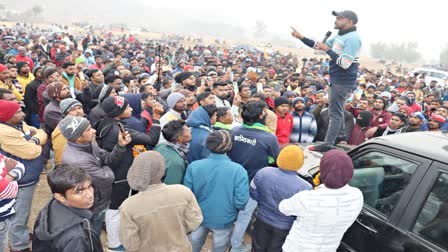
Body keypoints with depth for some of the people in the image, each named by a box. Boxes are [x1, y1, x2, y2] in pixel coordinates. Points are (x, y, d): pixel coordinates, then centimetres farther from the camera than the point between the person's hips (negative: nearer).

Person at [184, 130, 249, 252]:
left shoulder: (193, 166, -22)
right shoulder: (238, 170, -27)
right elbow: (241, 202, -24)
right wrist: (234, 208, -1)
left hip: (198, 217, 2)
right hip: (224, 220, -1)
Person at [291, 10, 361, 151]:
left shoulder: (352, 38, -17)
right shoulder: (340, 36, 14)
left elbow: (344, 63, -24)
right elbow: (320, 46, 20)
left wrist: (328, 50, -18)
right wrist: (301, 37, 12)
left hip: (343, 81, -10)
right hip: (337, 79, 10)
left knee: (335, 112, -9)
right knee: (337, 110, 17)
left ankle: (327, 144, -6)